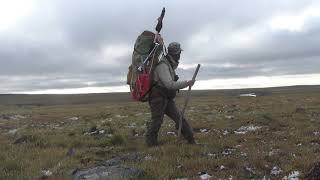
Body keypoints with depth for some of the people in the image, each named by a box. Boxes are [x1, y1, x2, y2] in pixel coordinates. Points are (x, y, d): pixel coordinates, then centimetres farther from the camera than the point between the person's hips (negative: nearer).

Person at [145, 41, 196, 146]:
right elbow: (170, 84, -28)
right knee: (156, 121, -1)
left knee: (179, 117, 6)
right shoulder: (162, 65, -20)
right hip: (158, 98, -9)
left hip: (167, 98, 9)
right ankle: (151, 143, 15)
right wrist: (187, 83, -25)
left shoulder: (170, 64, 12)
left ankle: (191, 139, 11)